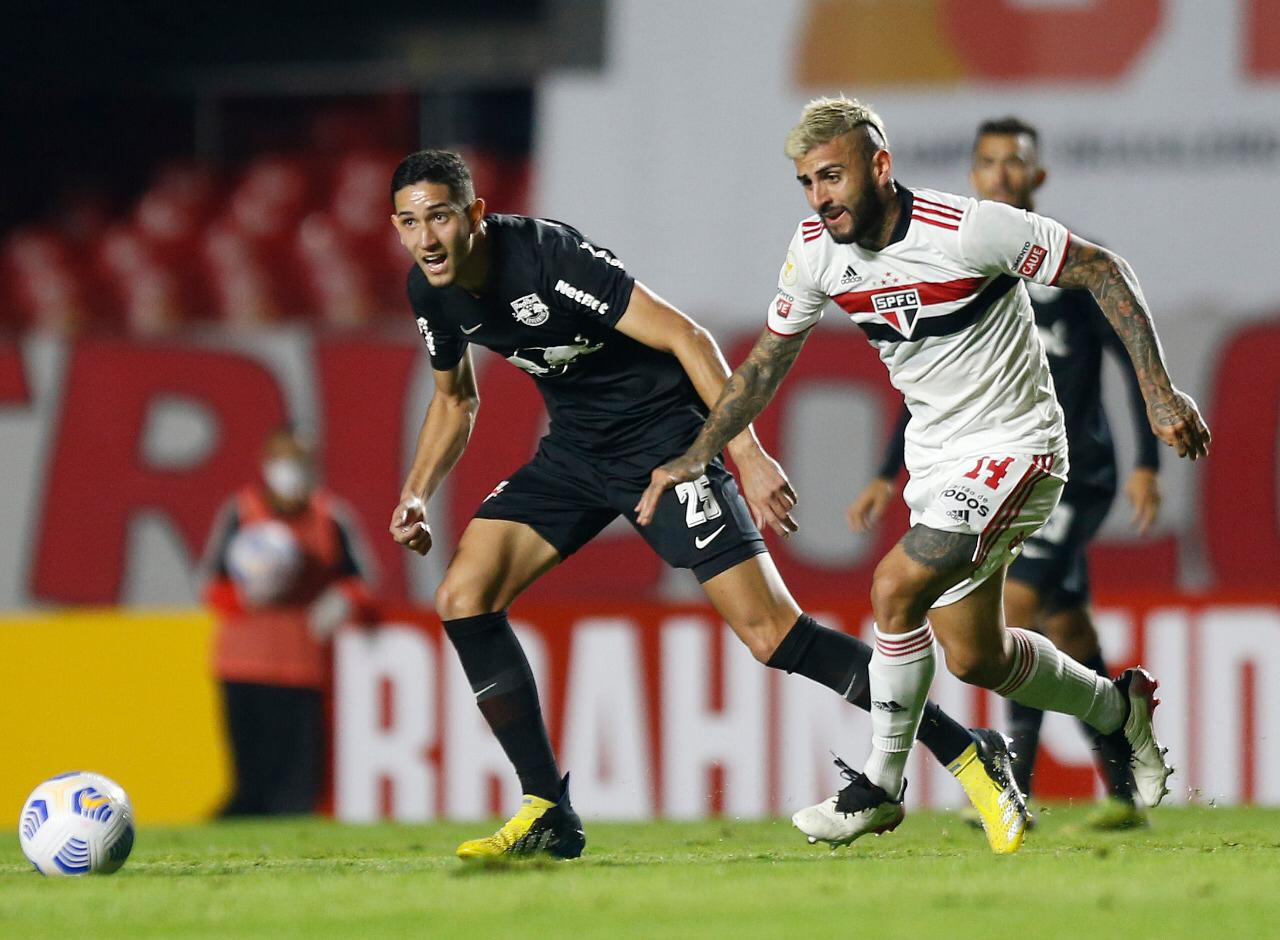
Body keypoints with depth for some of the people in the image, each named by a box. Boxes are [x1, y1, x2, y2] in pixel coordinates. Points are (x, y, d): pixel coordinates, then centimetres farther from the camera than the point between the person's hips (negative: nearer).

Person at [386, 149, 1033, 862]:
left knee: (772, 633, -15)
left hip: (662, 440, -8)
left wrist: (750, 454, -29)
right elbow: (456, 398, 19)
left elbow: (684, 337, -24)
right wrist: (416, 496, 7)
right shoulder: (432, 292, -2)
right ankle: (549, 815, 0)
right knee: (464, 598, -7)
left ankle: (969, 755, -8)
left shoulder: (547, 254, -25)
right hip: (575, 450, 8)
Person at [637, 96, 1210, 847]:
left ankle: (882, 785, -7)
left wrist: (1160, 393, -18)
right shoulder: (816, 252, -6)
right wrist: (699, 456, 1)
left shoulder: (969, 229, -24)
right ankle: (1117, 708, 36)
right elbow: (768, 363, 9)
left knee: (897, 585, -22)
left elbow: (1103, 270, -15)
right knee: (973, 657, 9)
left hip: (1014, 447, -7)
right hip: (937, 457, 7)